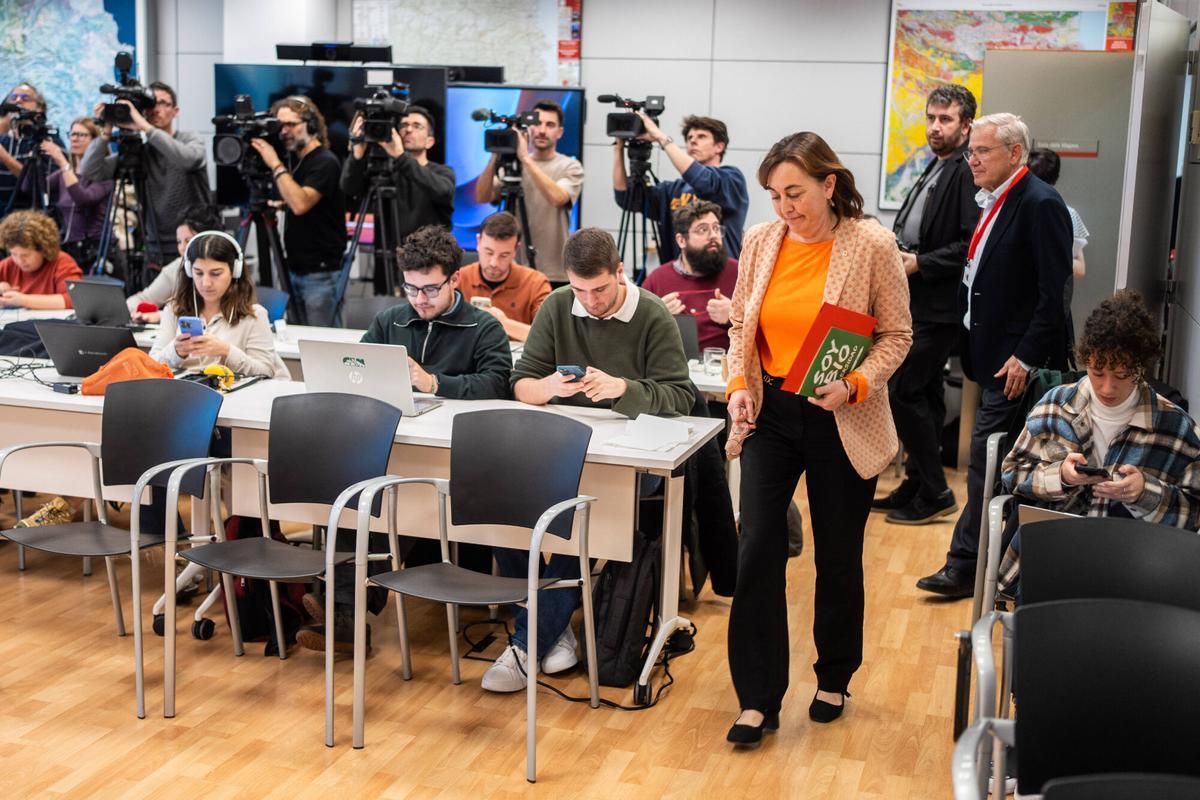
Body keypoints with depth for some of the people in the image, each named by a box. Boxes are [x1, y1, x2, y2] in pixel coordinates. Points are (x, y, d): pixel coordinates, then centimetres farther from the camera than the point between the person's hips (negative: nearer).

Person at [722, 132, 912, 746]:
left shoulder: (872, 245, -10)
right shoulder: (761, 241, 0)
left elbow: (897, 335, -6)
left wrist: (855, 385, -21)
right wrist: (739, 384, -6)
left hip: (841, 422, -2)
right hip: (770, 413, 3)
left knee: (838, 556, 11)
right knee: (758, 550, -4)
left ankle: (834, 679, 34)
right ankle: (759, 700, 7)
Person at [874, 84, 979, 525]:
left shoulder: (967, 175, -14)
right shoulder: (934, 170, 16)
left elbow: (971, 245, -21)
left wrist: (920, 263, -19)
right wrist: (896, 252, 5)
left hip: (939, 308, -10)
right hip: (917, 303, 10)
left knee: (902, 391, -9)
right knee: (924, 395, 15)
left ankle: (935, 493, 1)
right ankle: (917, 486, 24)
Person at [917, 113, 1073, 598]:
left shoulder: (1040, 205, -15)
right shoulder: (993, 202, 13)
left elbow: (1054, 293, -19)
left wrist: (1026, 358, -20)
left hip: (1016, 362, -9)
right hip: (992, 356, 9)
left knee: (986, 464, -5)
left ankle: (964, 567, 2)